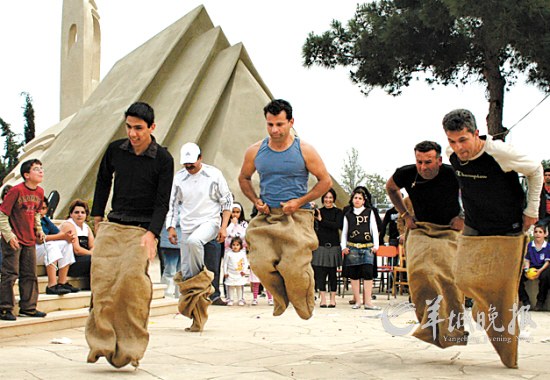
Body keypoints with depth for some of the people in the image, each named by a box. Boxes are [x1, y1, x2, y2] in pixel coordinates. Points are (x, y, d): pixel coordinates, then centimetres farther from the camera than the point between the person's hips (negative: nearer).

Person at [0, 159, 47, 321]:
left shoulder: (40, 192, 5)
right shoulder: (16, 190, -15)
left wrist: (39, 230, 11)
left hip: (30, 240, 7)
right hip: (13, 240, -7)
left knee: (30, 275, 10)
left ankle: (28, 307, 19)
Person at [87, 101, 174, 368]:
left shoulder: (163, 159, -4)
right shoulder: (115, 150, 6)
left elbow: (162, 202, -6)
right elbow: (103, 182, 22)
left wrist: (152, 233, -19)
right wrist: (97, 217, 18)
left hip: (143, 229, -4)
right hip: (113, 226, 4)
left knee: (132, 276, -22)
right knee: (102, 276, -12)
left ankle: (130, 345, -13)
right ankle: (102, 342, -7)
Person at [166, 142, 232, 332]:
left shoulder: (214, 174, -2)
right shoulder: (179, 177, 6)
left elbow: (227, 201, 2)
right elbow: (173, 204, 14)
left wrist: (224, 227, -6)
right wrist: (171, 227, 4)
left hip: (209, 221, -4)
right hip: (187, 226, 4)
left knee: (193, 241, -39)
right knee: (186, 271, 1)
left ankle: (201, 278, -17)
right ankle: (197, 318, 11)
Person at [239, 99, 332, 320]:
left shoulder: (304, 151, -3)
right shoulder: (255, 152, 5)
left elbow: (325, 181, 3)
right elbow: (244, 178, 22)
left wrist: (299, 202, -8)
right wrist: (256, 200, 3)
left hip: (297, 217, -3)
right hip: (265, 217, 3)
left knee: (294, 268, -14)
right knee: (260, 263, -13)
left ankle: (303, 302, 18)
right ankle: (281, 296, 17)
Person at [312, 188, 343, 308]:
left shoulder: (338, 212, 3)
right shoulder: (318, 211, 9)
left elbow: (337, 225, -12)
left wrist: (322, 220, -10)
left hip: (333, 246, -1)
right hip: (320, 246, 1)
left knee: (332, 273, 3)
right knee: (320, 273, -3)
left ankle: (333, 299, 8)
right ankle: (323, 299, 2)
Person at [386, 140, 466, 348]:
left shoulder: (453, 174, -16)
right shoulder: (407, 174, -8)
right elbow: (391, 188, 17)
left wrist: (463, 216, -5)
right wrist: (405, 214, 10)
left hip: (449, 230, -2)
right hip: (420, 229, 2)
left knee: (449, 274, -19)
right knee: (418, 270, -21)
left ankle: (452, 328, -9)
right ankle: (429, 322, -14)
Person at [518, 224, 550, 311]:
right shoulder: (529, 245, 9)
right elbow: (527, 259, 9)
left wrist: (540, 271, -23)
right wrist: (527, 269, -12)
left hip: (542, 268, -3)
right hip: (531, 268, 3)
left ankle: (540, 302, -20)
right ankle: (525, 301, -12)